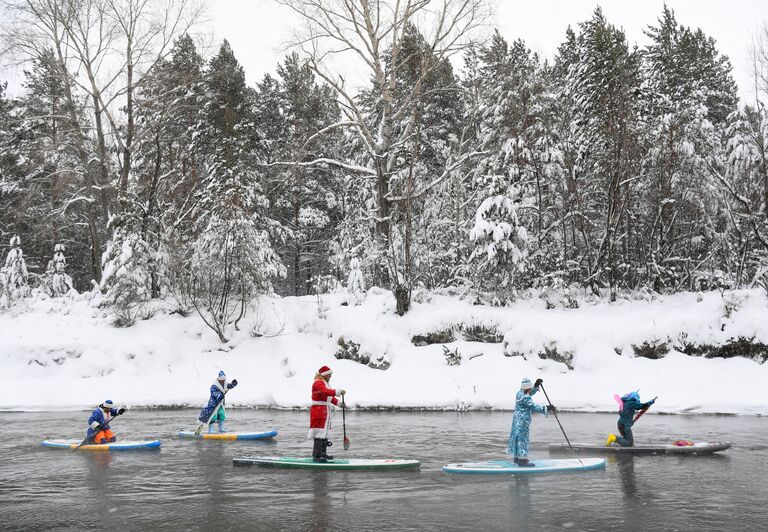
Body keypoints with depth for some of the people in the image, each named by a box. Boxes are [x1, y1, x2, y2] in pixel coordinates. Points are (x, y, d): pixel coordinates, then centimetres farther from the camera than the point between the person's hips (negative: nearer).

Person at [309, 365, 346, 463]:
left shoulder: (325, 383, 21)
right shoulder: (318, 383, -13)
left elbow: (330, 397, 23)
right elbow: (325, 392, -30)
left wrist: (339, 403, 10)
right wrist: (339, 392, -31)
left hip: (326, 411, 11)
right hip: (318, 410, -11)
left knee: (325, 432, 16)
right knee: (319, 433, -13)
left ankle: (323, 453, 25)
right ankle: (316, 456, -15)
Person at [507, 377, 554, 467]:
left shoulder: (520, 393, 7)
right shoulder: (524, 397, -23)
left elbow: (530, 392, 24)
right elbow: (533, 407, -26)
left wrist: (536, 385, 12)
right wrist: (546, 408, -25)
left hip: (518, 420, 10)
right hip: (522, 421, -10)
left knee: (518, 437, 18)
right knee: (522, 438, -6)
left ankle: (517, 458, 30)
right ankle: (522, 460, -3)